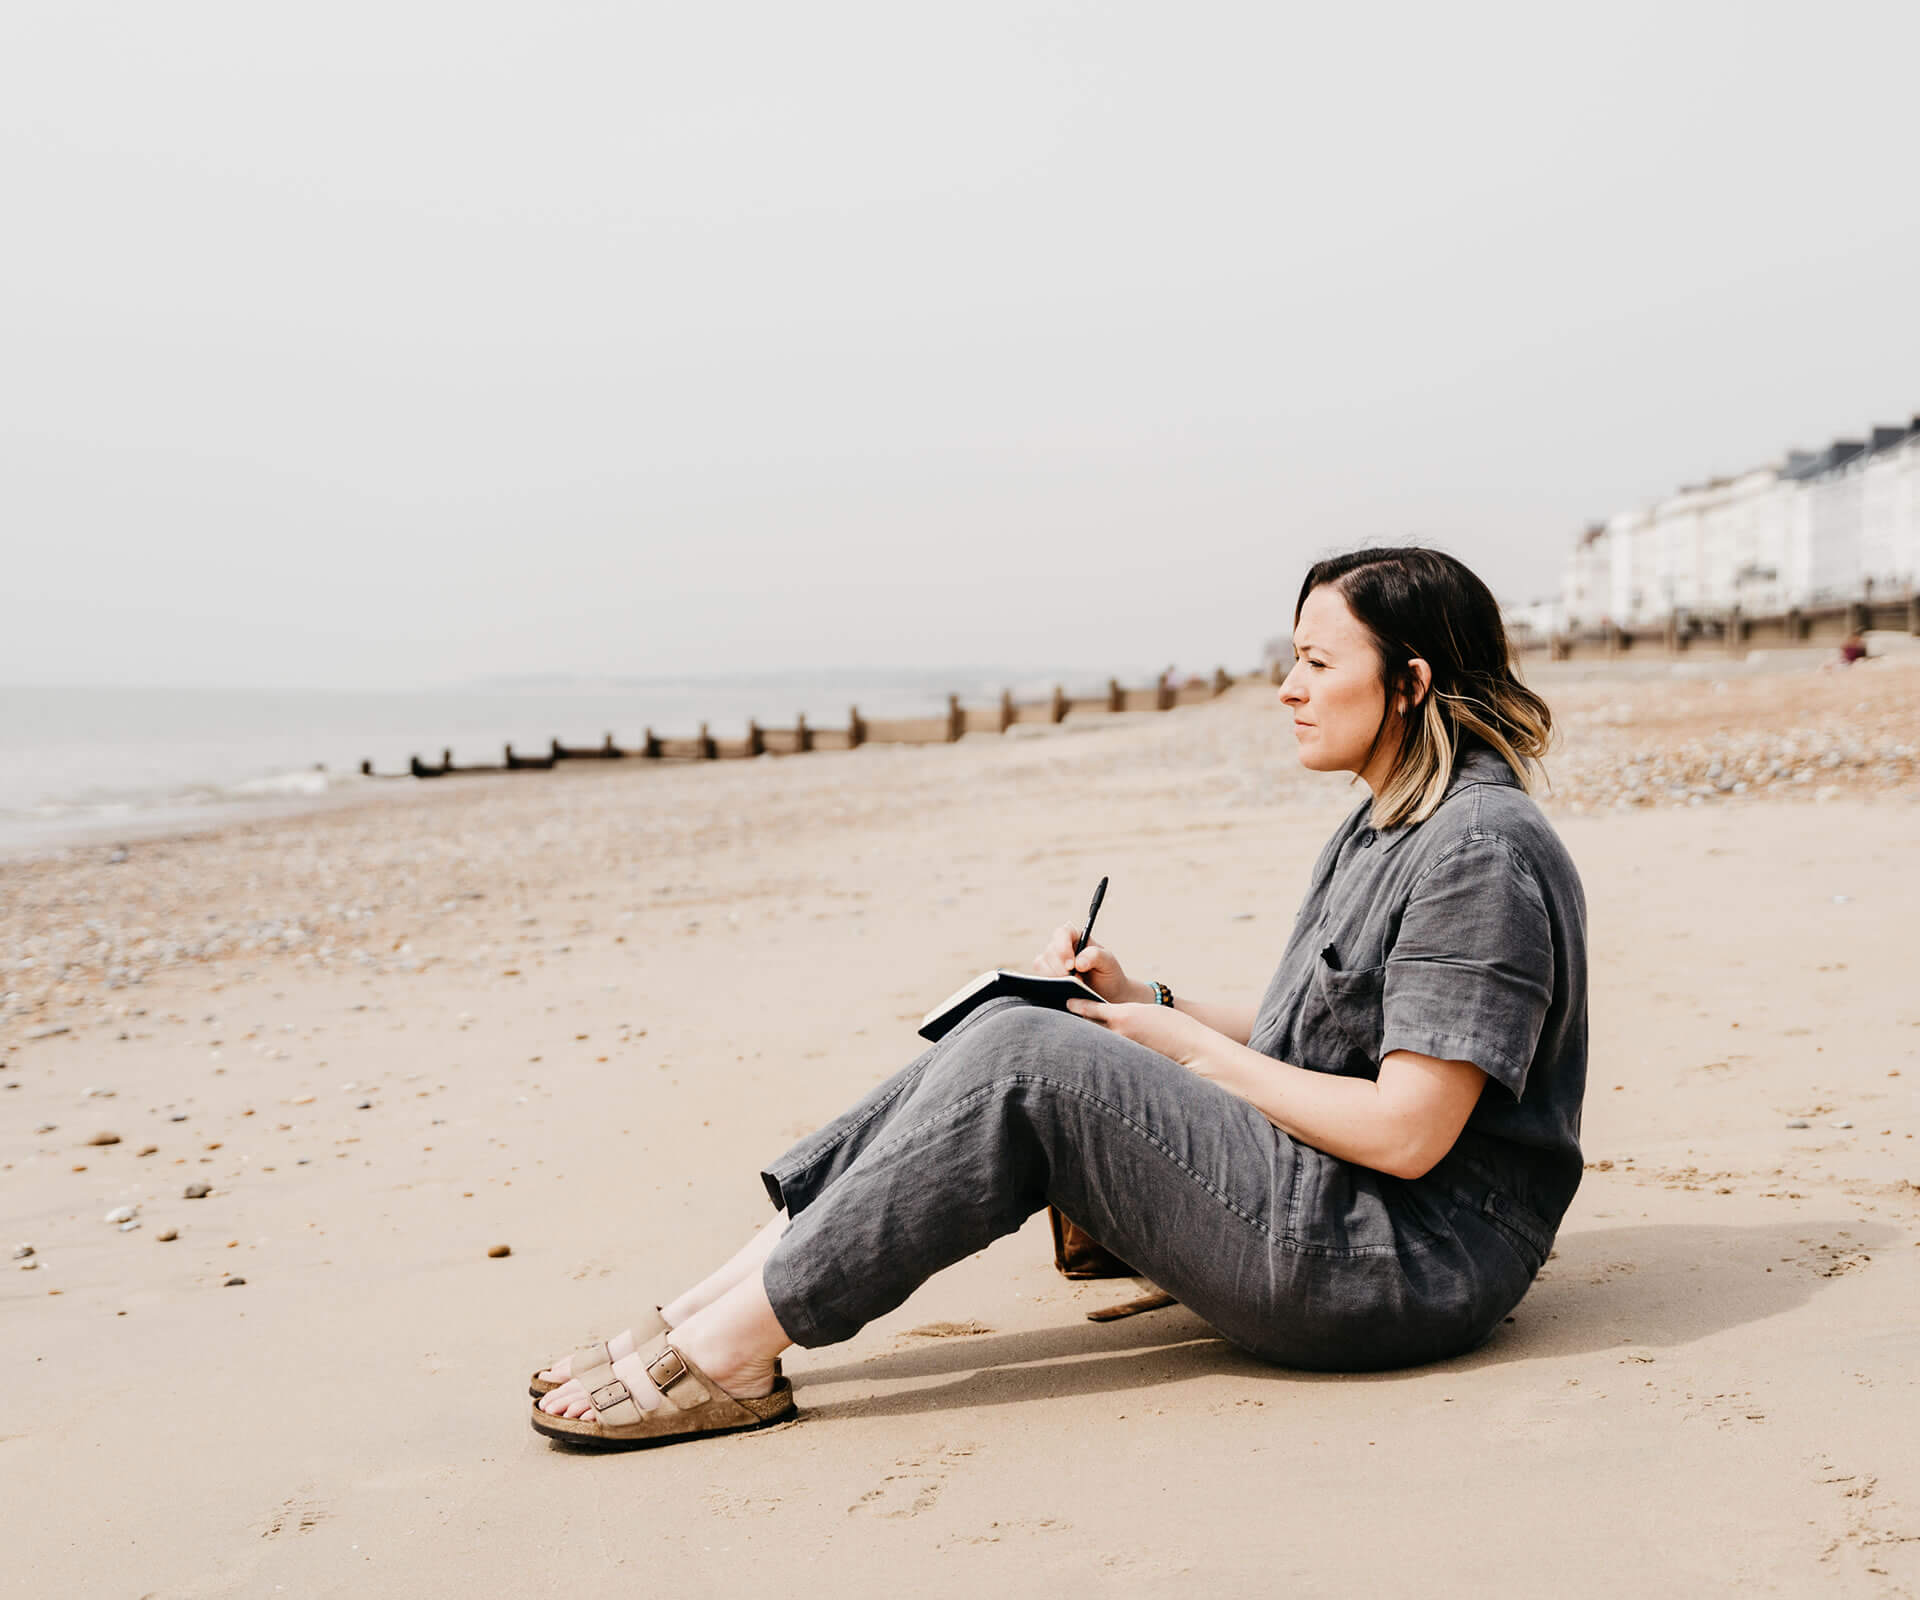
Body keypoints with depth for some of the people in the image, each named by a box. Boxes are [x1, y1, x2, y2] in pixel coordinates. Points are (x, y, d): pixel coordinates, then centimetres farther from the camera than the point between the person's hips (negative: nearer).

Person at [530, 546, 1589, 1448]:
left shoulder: (1482, 851, -17)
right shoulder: (1383, 827, 16)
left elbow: (1407, 1134, -21)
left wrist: (1198, 1050, -12)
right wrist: (1144, 1002, 5)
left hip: (1411, 1264, -10)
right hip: (1317, 1212, 10)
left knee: (1023, 1065, -20)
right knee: (1010, 1033, -4)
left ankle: (731, 1352, -12)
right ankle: (711, 1308, -5)